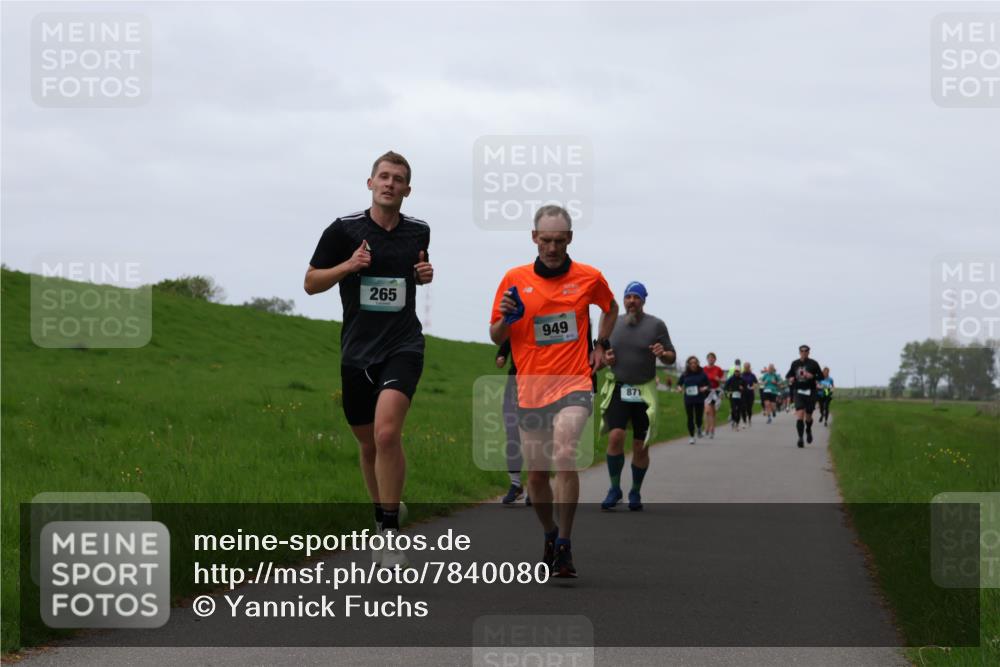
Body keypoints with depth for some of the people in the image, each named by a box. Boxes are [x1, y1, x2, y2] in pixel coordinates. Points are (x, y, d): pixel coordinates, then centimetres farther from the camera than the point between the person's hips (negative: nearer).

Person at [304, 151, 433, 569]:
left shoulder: (418, 232, 7)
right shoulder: (344, 230, -2)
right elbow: (311, 283, 3)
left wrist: (425, 274, 4)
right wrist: (347, 266, -14)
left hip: (402, 347, -1)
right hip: (357, 352, 1)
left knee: (387, 432, -22)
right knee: (368, 444, 11)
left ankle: (391, 531, -16)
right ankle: (381, 517, 34)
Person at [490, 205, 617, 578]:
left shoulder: (589, 278, 2)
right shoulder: (514, 280, 2)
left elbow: (610, 308, 24)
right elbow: (496, 337, 7)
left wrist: (601, 345, 12)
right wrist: (506, 318, -13)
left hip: (574, 384, -2)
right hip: (530, 390, 2)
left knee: (564, 455, -25)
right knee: (536, 474, 7)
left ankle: (565, 544, -18)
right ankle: (550, 536, 33)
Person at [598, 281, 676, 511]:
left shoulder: (656, 325, 0)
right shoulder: (613, 324, 7)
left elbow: (672, 357, 2)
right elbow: (602, 352, 19)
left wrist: (663, 354, -20)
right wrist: (605, 358, -5)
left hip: (644, 392, -1)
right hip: (618, 389, 1)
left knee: (640, 446, 2)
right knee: (616, 436, -16)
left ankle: (635, 492, 18)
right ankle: (615, 488, -3)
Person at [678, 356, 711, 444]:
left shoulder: (702, 374, -1)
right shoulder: (685, 375, 2)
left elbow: (709, 384, 6)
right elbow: (679, 383, 15)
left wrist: (705, 388, -14)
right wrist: (680, 388, -6)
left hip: (699, 400, -1)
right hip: (688, 400, 1)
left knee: (698, 418, -5)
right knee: (690, 418, 2)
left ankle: (699, 428, 30)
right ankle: (692, 437, 14)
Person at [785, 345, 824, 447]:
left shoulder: (813, 364, -2)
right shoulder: (795, 364, 6)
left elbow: (821, 376, -1)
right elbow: (789, 374, 20)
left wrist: (812, 376, -20)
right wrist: (790, 378, -4)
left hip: (810, 392, -1)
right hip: (798, 392, 1)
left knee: (808, 417, 8)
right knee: (800, 414, -15)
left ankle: (808, 431, 41)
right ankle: (800, 438, -17)